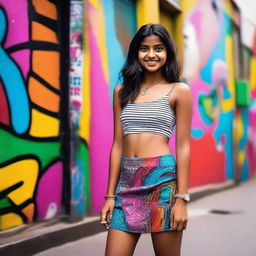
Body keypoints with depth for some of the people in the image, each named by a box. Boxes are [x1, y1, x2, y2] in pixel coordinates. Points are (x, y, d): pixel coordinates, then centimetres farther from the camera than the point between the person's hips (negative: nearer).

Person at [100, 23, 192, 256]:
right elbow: (118, 145, 11)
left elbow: (183, 146, -1)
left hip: (162, 179, -3)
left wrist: (182, 198, -7)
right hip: (127, 182, 3)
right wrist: (110, 195, 8)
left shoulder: (179, 91, 3)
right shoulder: (122, 91, 12)